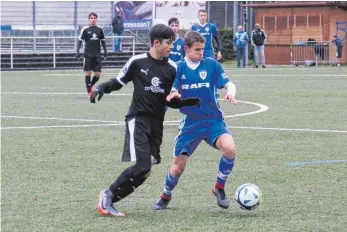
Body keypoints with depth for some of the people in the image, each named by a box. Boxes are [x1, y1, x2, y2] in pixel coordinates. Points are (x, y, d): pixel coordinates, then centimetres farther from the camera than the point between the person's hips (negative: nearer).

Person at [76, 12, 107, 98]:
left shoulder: (100, 29, 7)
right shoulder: (85, 29, -2)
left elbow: (103, 41, 16)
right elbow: (80, 41, 0)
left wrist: (105, 51, 9)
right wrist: (77, 52, -9)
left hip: (97, 55, 3)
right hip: (88, 55, -3)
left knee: (98, 74, -1)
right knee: (88, 73, -2)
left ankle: (90, 85, 26)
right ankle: (89, 92, 4)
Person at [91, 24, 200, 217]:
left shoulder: (171, 69, 5)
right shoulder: (137, 62, -6)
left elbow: (172, 101, 11)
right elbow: (119, 82, 7)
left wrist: (189, 102, -5)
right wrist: (102, 87, -12)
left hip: (157, 123, 6)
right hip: (138, 119, -5)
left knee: (145, 171, 1)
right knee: (142, 166, -20)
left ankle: (109, 200, 12)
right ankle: (108, 195, -3)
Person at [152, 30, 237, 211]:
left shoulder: (211, 64, -2)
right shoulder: (178, 68, 1)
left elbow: (228, 84, -3)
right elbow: (171, 93, 3)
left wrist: (230, 93, -25)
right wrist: (171, 95, -21)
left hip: (213, 121, -1)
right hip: (190, 124, 1)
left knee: (229, 148, -30)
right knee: (178, 167, 2)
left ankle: (219, 188, -7)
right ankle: (165, 197, 33)